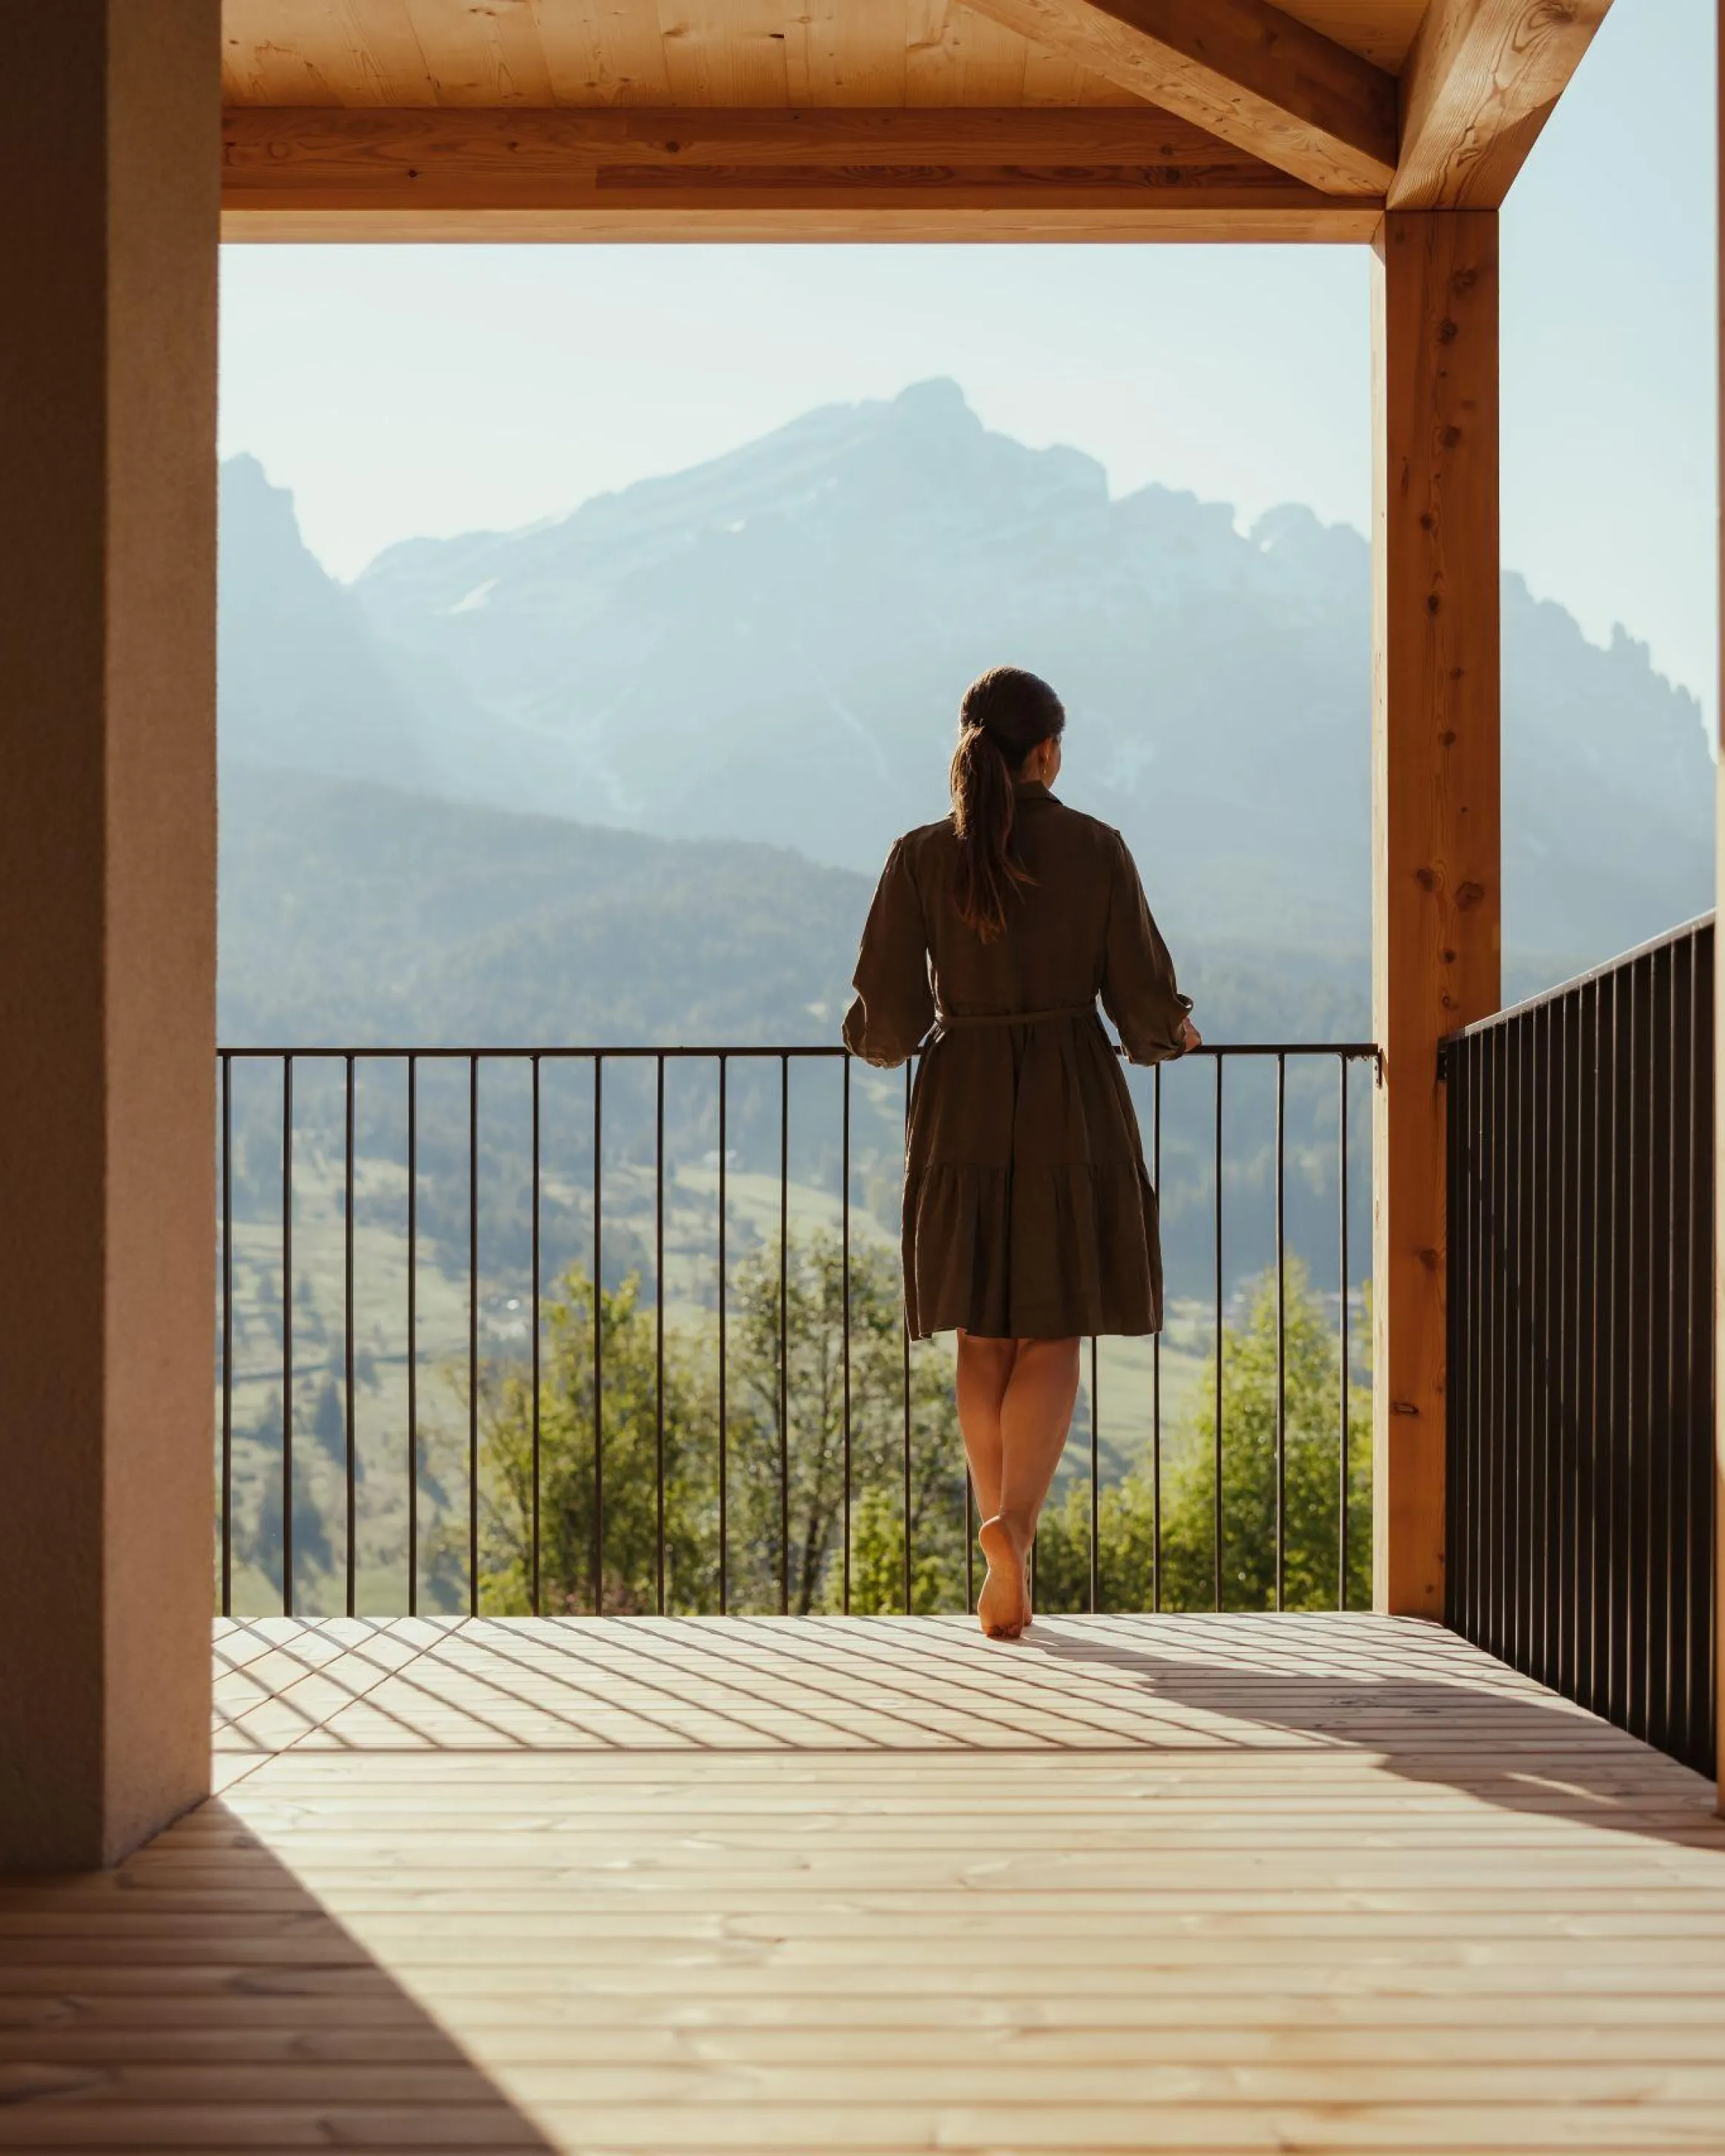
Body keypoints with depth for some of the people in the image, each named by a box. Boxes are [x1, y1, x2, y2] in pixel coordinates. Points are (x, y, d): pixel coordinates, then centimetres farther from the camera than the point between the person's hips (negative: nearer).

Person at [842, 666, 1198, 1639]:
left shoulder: (921, 857, -3)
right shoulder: (1097, 849, -5)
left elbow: (889, 1017, -5)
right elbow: (1144, 998, -2)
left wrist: (870, 1035, 19)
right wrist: (1177, 1032, 20)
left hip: (964, 1111, 1)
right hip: (1074, 1111, -1)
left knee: (985, 1339, 14)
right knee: (1054, 1338, 5)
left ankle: (1006, 1546, 17)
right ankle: (1014, 1525, -17)